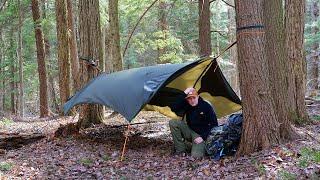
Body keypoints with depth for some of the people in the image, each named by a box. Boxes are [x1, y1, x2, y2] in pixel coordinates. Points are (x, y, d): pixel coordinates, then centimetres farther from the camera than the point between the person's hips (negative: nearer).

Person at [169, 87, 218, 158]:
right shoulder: (186, 105, -6)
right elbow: (174, 108, -24)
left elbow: (214, 124, -12)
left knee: (196, 155, -28)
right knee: (173, 123, -19)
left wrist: (203, 137, -18)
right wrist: (184, 94, -27)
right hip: (190, 131, 4)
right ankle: (180, 150, -9)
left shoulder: (206, 106, -15)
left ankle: (202, 145, 10)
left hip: (200, 134, -4)